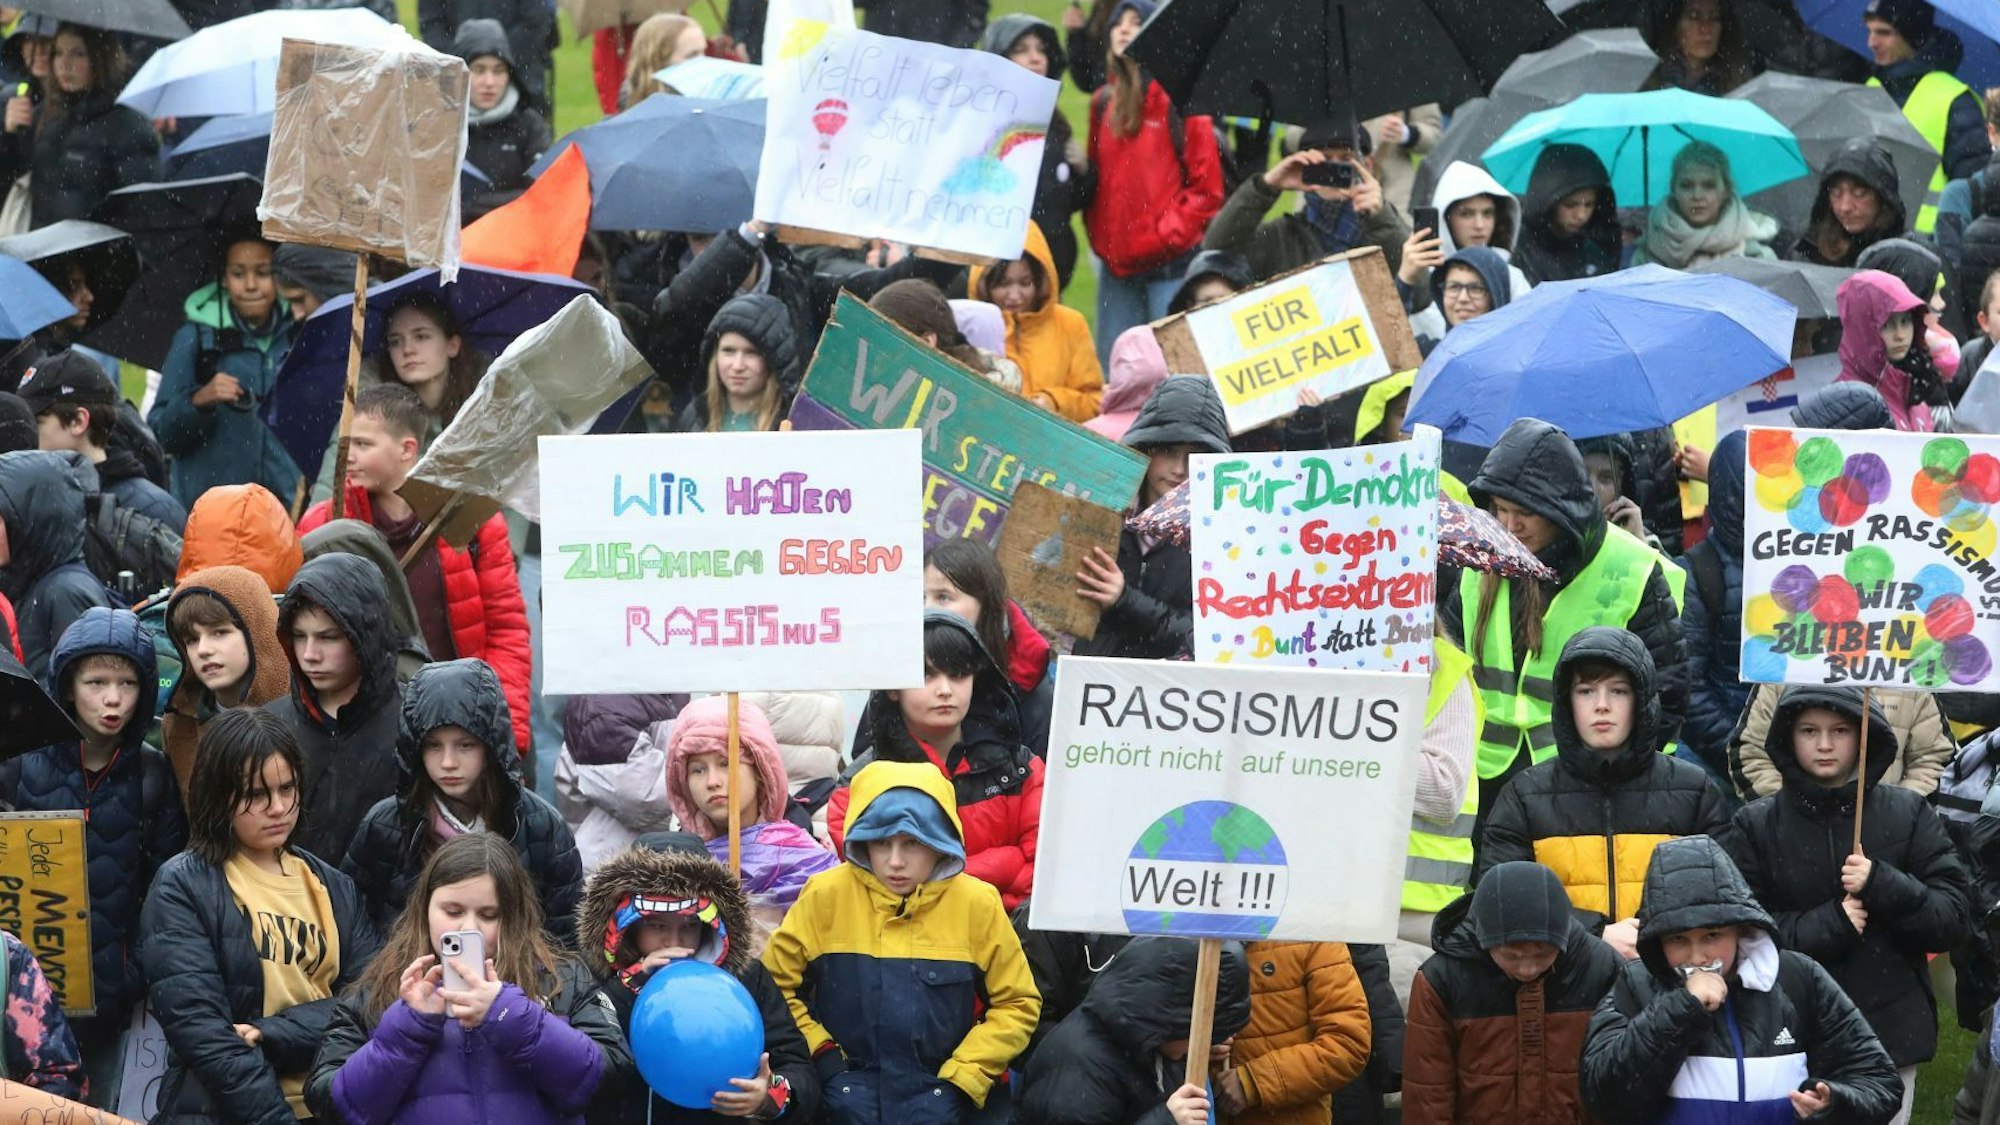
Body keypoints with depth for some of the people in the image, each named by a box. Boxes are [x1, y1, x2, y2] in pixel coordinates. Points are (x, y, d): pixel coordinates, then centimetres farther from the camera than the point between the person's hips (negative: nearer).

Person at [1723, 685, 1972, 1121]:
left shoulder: (1907, 814, 2)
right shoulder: (1756, 824, 2)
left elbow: (1953, 916, -1)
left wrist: (1883, 887, -18)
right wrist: (1827, 925, -17)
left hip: (1892, 1031, 0)